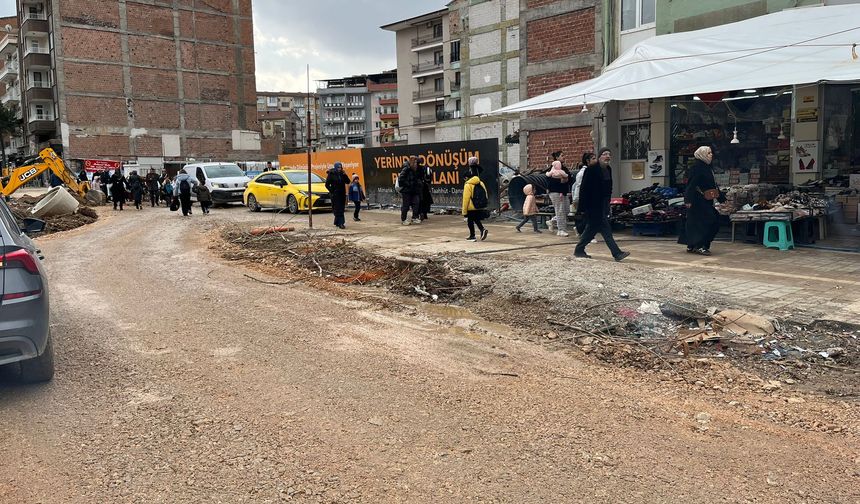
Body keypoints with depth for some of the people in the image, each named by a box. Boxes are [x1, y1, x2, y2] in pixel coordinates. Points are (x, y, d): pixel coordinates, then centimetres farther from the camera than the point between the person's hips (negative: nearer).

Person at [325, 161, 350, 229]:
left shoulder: (342, 174, 8)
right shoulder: (331, 174, -6)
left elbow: (348, 182, 1)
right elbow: (327, 184, -5)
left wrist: (344, 175, -10)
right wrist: (332, 191, -9)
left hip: (342, 194, 6)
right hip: (335, 195, -6)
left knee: (341, 209, 9)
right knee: (338, 209, -10)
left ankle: (337, 222, 22)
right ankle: (341, 223, -16)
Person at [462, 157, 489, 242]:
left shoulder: (468, 185, -13)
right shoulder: (481, 184, 4)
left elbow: (466, 199, -14)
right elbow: (486, 196, 8)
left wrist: (464, 211, -9)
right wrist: (484, 209, 17)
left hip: (472, 208, -5)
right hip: (481, 208, 5)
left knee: (470, 221, 9)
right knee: (477, 220, 21)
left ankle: (472, 236, 13)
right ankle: (482, 230, -1)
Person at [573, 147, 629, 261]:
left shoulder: (608, 169, 10)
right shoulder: (591, 170, -13)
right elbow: (584, 189, -15)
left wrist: (608, 204, 15)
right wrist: (583, 207, -17)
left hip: (603, 205, 8)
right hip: (593, 205, -8)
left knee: (592, 229, 13)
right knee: (605, 228, -8)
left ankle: (579, 250, 24)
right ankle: (617, 253, -7)